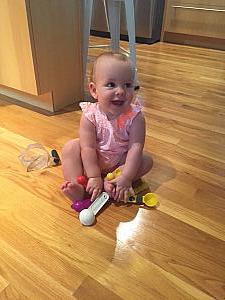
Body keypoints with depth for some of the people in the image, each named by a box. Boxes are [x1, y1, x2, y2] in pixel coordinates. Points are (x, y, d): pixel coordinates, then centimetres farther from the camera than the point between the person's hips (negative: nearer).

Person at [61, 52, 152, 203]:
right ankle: (77, 186, -24)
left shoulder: (135, 116, -24)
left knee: (147, 160, -18)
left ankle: (108, 183, -25)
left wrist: (126, 178, -33)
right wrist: (94, 177, -28)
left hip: (120, 160, 1)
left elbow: (136, 147, -26)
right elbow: (88, 148, -24)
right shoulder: (90, 115, -24)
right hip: (92, 160, 0)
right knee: (71, 147, -18)